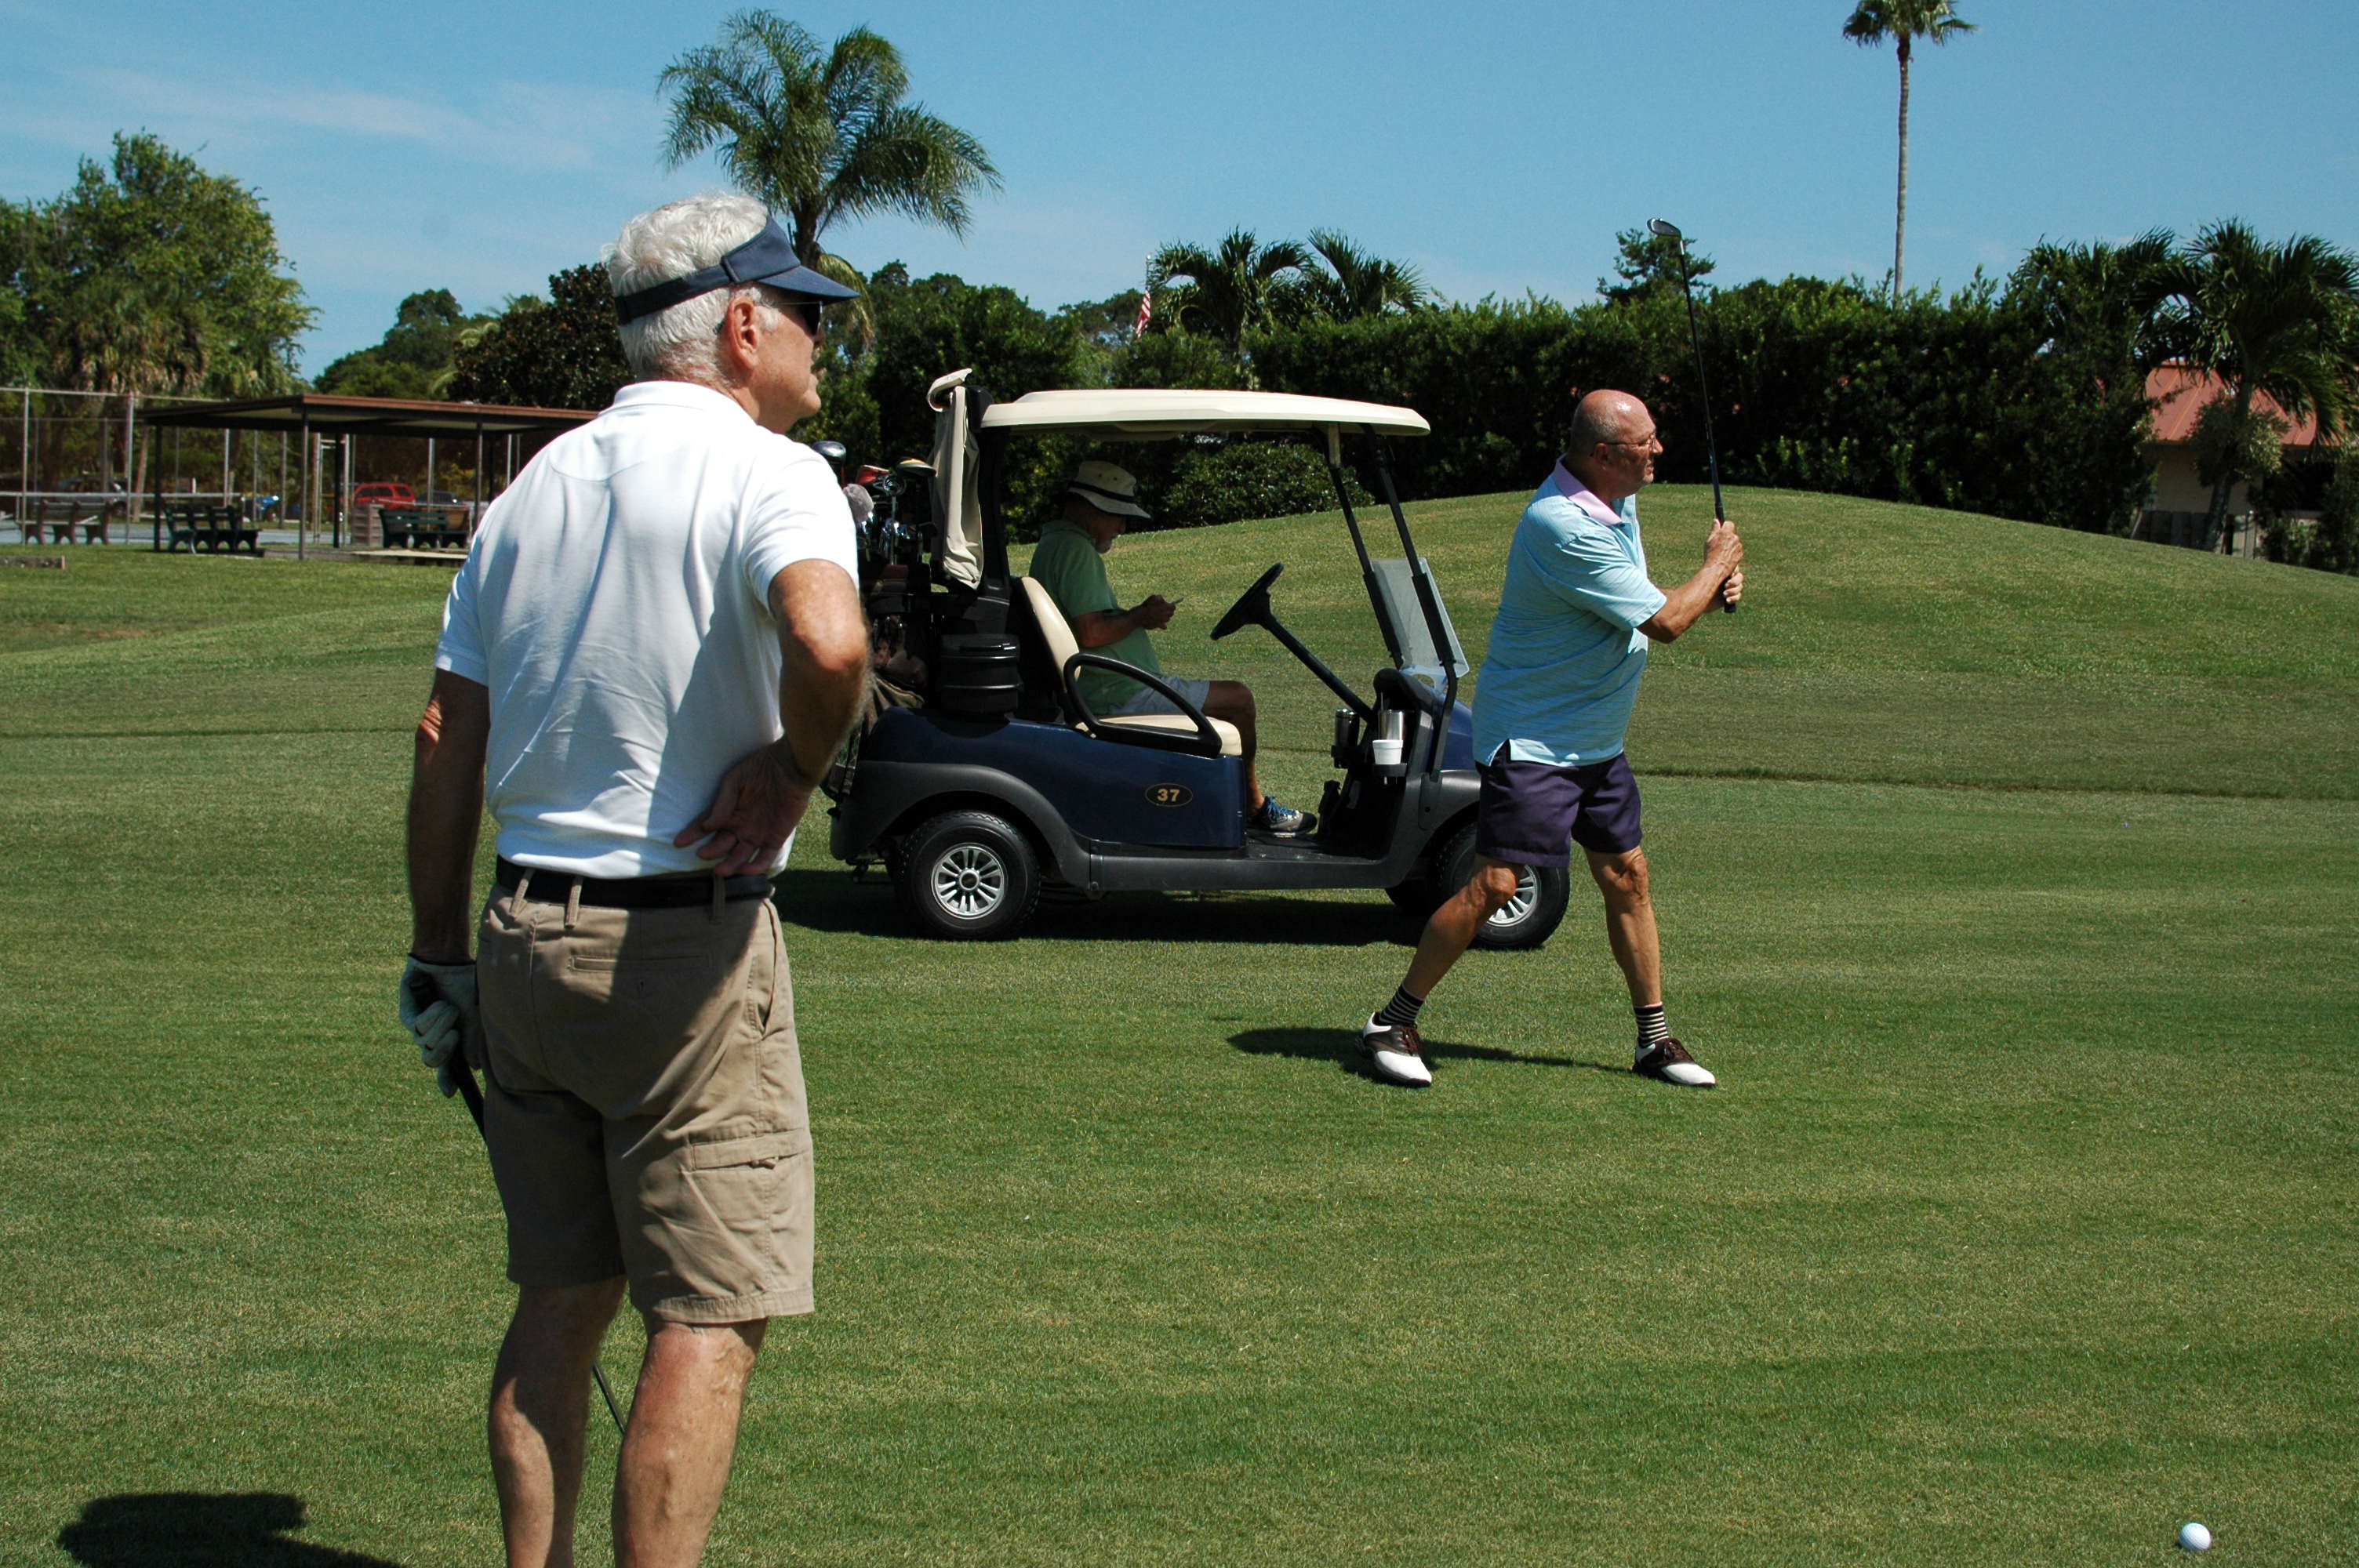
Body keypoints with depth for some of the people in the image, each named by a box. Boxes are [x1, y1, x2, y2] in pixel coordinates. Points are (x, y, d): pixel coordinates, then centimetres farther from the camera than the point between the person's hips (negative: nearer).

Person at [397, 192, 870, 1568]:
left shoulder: (535, 488, 13)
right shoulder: (767, 471, -9)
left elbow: (447, 739, 14)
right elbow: (830, 642, -31)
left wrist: (439, 958, 18)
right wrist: (797, 767, -11)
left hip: (526, 932, 8)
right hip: (686, 944, -7)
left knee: (563, 1294, 15)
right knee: (714, 1318, -2)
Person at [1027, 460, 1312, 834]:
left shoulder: (1052, 546, 16)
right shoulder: (1076, 551, -18)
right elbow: (1089, 634, -27)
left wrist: (1139, 614, 9)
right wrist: (1140, 616, -11)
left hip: (1095, 690, 12)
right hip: (1119, 694, -12)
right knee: (1238, 698, -4)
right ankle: (1253, 806, 12)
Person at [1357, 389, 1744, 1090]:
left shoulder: (1616, 502, 5)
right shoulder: (1564, 528, -26)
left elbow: (1642, 600, 21)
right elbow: (1663, 622, -21)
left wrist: (1712, 587, 2)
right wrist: (1718, 562, -3)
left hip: (1598, 740, 9)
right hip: (1532, 737, -9)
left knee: (1627, 877, 9)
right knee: (1494, 883, -12)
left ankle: (1654, 1038, 18)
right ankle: (1393, 1022, -1)